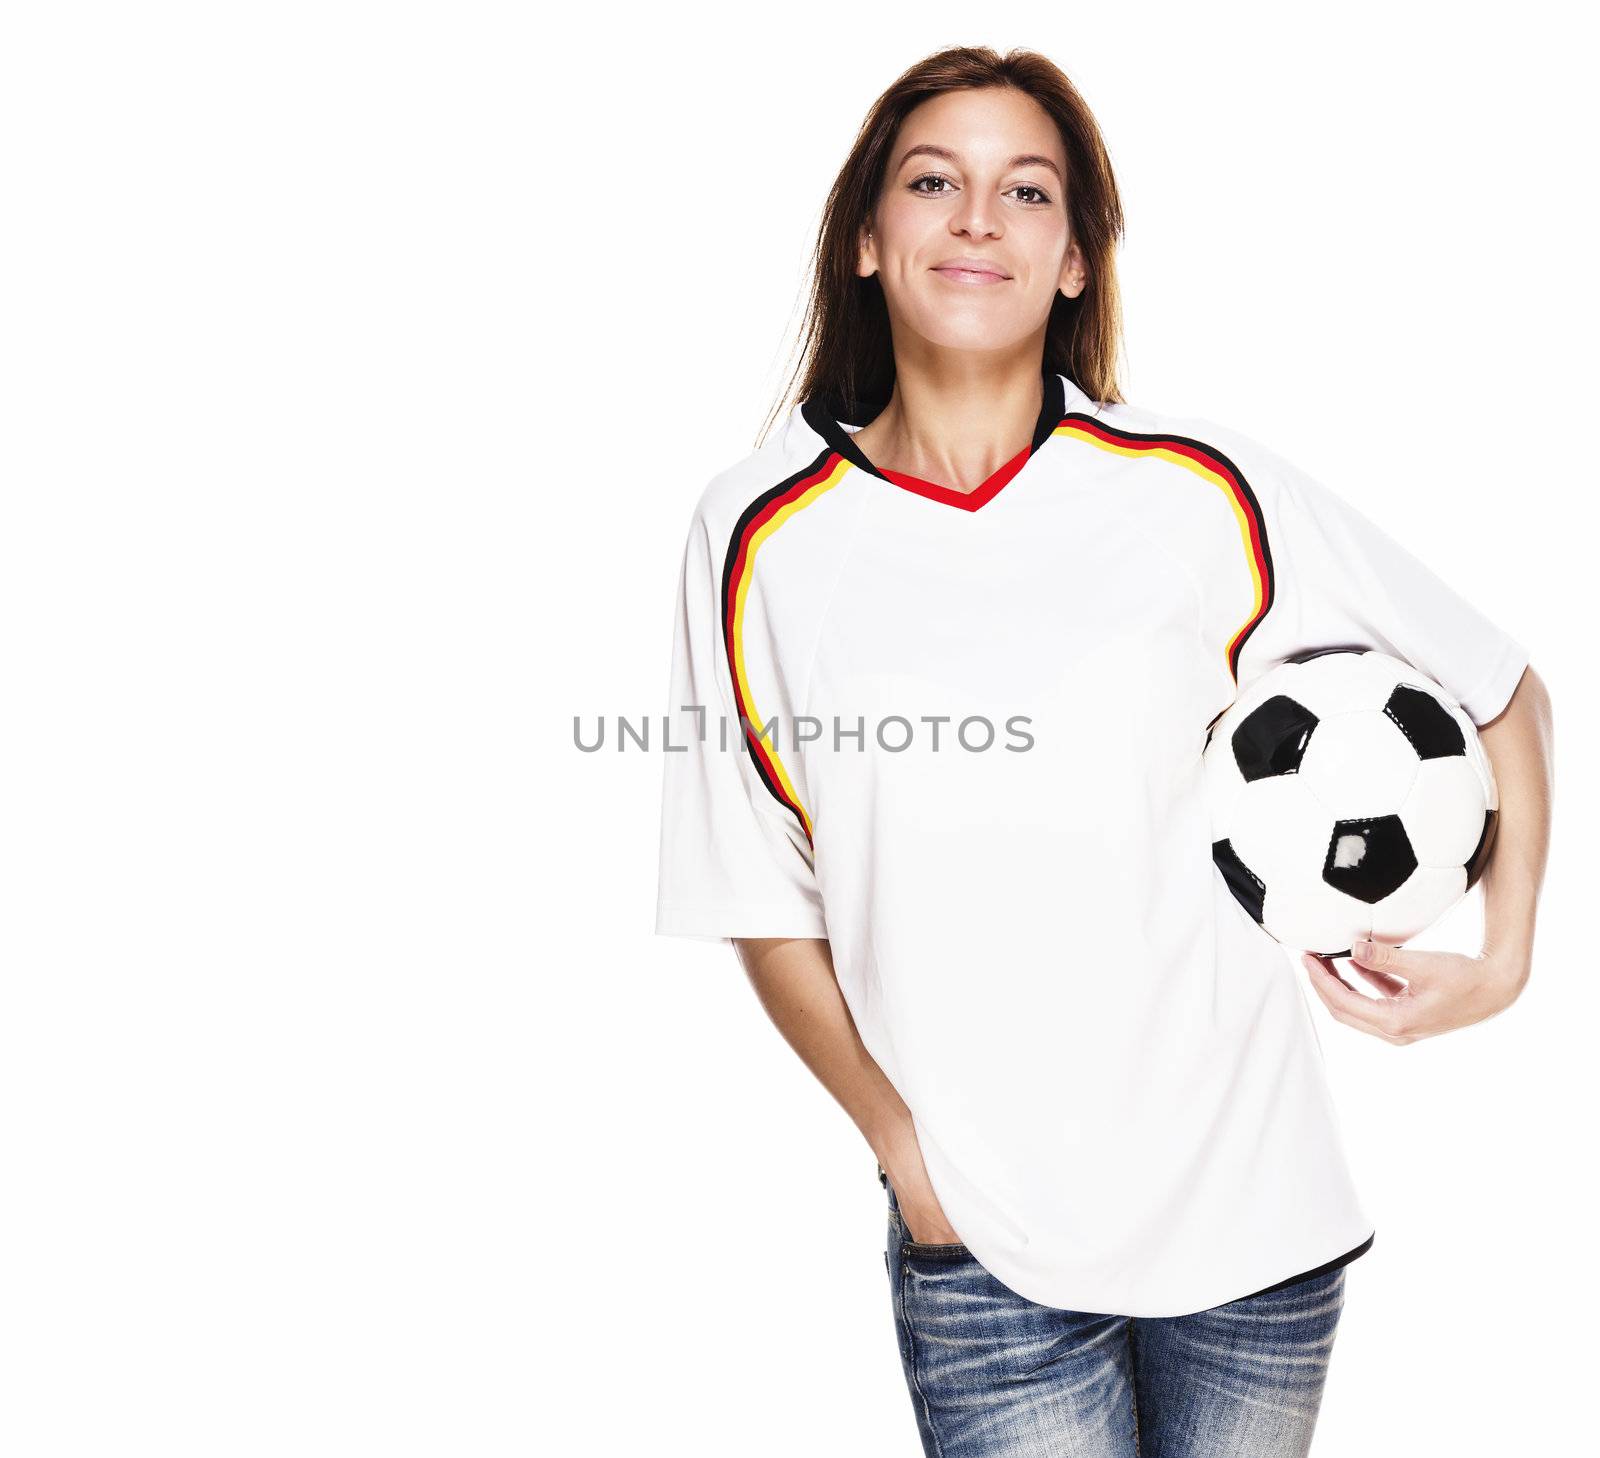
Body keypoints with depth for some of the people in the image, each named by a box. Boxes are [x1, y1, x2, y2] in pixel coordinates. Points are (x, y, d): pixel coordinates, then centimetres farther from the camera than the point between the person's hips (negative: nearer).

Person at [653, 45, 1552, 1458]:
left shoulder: (1199, 489, -7)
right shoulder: (761, 537, -5)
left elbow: (1502, 693, 5)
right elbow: (767, 906, 1)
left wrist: (1504, 957, 0)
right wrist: (899, 1136, -6)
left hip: (1248, 1198, 1)